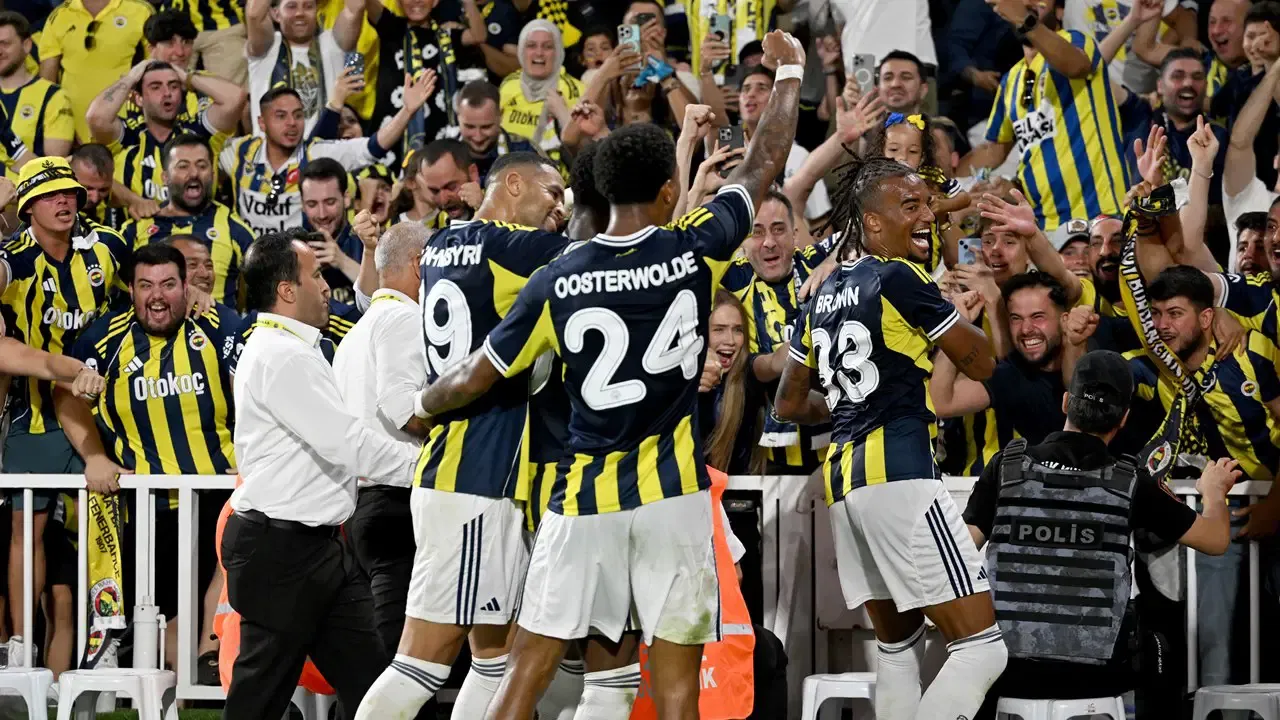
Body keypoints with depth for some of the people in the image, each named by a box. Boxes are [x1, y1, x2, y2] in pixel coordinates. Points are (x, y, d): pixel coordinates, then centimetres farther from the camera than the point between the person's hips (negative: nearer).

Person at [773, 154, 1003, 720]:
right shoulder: (898, 279, -7)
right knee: (984, 644, -10)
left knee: (898, 641, 21)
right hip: (900, 471, -9)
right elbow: (981, 364, 1)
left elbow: (789, 404, 25)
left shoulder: (823, 296, 17)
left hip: (843, 481, 9)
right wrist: (963, 315, 20)